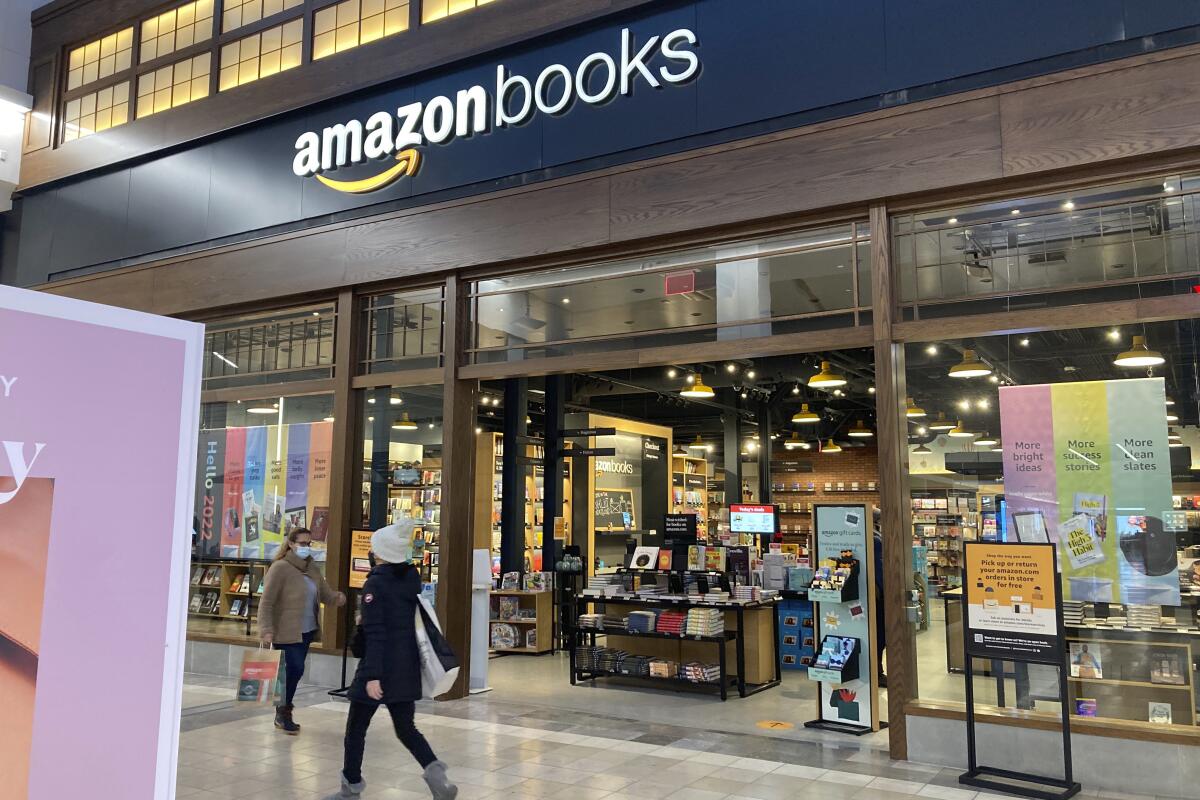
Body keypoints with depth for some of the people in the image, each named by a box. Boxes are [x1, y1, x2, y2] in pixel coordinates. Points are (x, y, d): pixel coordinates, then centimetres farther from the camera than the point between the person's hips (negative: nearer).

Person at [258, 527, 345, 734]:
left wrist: (337, 598, -13)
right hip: (286, 633, -7)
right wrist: (266, 630, -23)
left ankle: (283, 714, 28)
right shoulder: (280, 568, -13)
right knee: (295, 669, -11)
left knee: (293, 671, 14)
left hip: (306, 631, 7)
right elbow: (266, 602, -15)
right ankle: (283, 713, 9)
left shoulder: (311, 568, 10)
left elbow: (325, 593, 10)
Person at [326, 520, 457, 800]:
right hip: (407, 669, 6)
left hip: (380, 669, -6)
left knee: (355, 729, 12)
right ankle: (434, 771, -7)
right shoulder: (411, 579, 5)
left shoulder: (375, 584, -14)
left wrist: (372, 675, -21)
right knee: (406, 728, 12)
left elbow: (374, 634, -19)